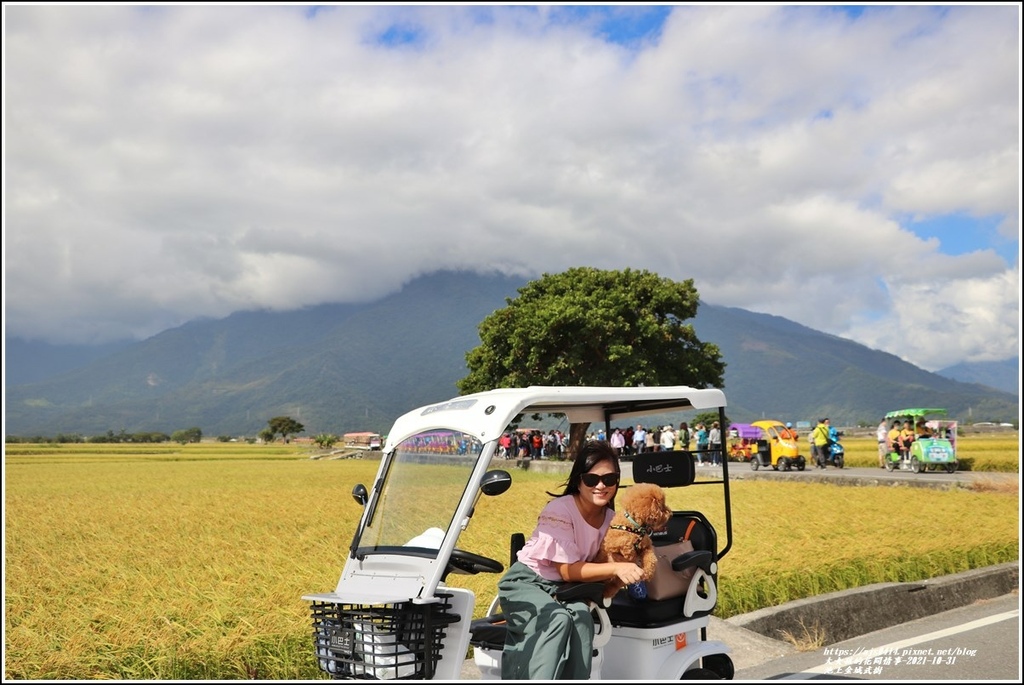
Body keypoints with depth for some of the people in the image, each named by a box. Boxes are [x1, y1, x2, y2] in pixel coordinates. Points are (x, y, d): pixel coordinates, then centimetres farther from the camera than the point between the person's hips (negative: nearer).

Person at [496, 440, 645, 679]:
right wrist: (616, 568, -33)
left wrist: (627, 572, -20)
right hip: (526, 584, -5)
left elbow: (607, 569, 3)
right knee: (558, 619, -33)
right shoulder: (559, 510, -20)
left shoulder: (612, 519, -1)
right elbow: (568, 571, -21)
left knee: (581, 616, -27)